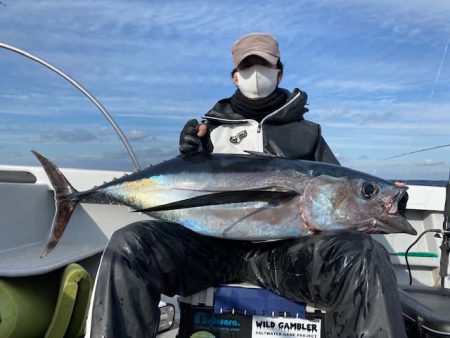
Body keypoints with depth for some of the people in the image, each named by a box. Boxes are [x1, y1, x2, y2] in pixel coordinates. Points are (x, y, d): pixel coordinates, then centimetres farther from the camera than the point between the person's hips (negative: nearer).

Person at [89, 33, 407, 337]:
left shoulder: (307, 133, 19)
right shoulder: (212, 126, 20)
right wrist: (189, 160, -2)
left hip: (287, 246, 0)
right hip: (212, 238, 1)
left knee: (364, 257, -30)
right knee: (128, 246, -25)